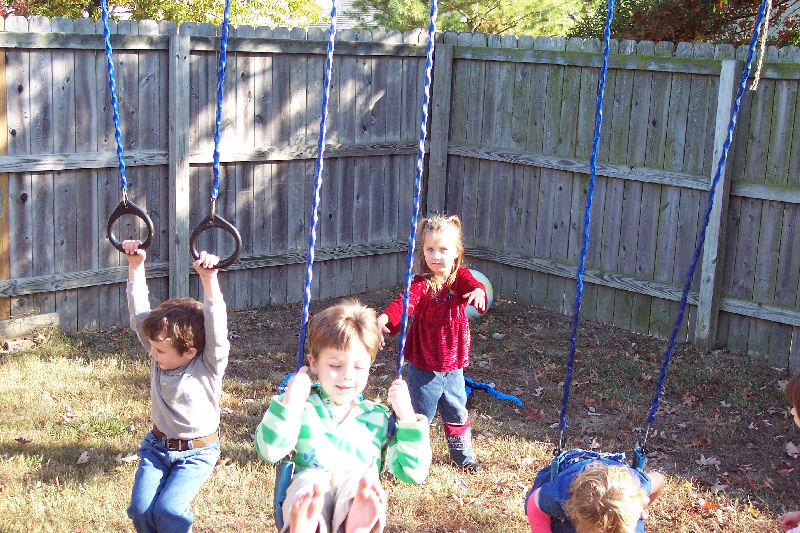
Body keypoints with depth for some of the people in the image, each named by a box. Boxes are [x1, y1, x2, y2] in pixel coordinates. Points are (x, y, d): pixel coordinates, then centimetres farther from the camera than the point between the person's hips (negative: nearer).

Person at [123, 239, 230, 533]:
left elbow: (215, 324, -33)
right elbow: (139, 312, -3)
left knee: (167, 509, -19)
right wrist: (136, 266, -7)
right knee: (140, 509, -9)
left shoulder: (209, 365, -17)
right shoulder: (159, 357, -4)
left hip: (196, 453, -5)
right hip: (157, 447, 5)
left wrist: (209, 279, -45)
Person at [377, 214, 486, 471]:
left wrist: (478, 292, -50)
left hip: (453, 362, 4)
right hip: (423, 364, -4)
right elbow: (405, 302, -32)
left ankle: (462, 455, 42)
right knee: (420, 412, 4)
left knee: (457, 410, 21)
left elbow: (473, 285, -24)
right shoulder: (421, 284, -16)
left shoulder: (461, 277, -4)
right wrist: (383, 318, -52)